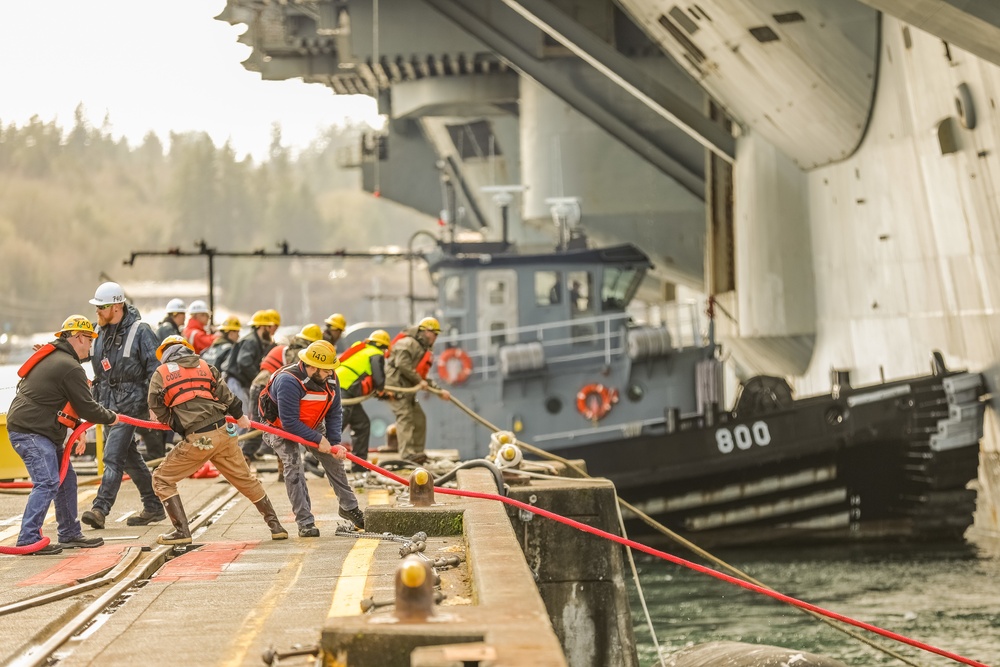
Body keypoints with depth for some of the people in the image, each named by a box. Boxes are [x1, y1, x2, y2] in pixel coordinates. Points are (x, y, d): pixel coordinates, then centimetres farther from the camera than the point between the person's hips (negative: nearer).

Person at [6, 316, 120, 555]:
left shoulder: (53, 357, 15)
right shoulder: (70, 368, -18)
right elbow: (86, 407, -14)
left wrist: (78, 428, 16)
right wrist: (111, 418, 4)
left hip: (43, 430, 11)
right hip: (29, 431, -11)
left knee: (66, 478, 15)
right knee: (48, 482, -16)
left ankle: (70, 534, 23)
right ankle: (28, 539, -17)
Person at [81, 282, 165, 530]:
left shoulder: (140, 331, -11)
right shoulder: (100, 332, 8)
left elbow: (154, 369, -12)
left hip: (130, 403, -8)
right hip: (108, 402, 8)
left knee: (113, 456, -14)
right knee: (129, 457, 13)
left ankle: (100, 509, -17)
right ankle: (153, 507, 22)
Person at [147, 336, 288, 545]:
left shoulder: (161, 374, 7)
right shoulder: (204, 366, 17)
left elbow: (157, 410, 8)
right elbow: (225, 394, 11)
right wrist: (239, 416, 23)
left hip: (197, 439, -5)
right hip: (224, 433, 5)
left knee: (162, 480, 10)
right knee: (245, 479, 20)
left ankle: (182, 531, 1)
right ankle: (275, 526, 24)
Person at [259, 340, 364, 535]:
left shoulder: (330, 380, -15)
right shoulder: (289, 381, -37)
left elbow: (334, 414, -8)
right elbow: (289, 423, -35)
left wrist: (335, 443, -21)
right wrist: (318, 439, -31)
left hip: (311, 426, 7)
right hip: (282, 428, -6)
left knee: (334, 461, 5)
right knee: (294, 468, -20)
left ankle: (349, 508, 22)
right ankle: (305, 523, -14)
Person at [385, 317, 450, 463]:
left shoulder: (423, 351, 23)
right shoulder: (408, 343, -7)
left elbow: (423, 379, 25)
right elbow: (402, 363, -23)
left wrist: (439, 391, 16)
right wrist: (419, 380, -18)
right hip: (396, 385, -11)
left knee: (419, 419, 12)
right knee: (405, 416, -18)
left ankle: (417, 452, 17)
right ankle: (407, 454, -26)